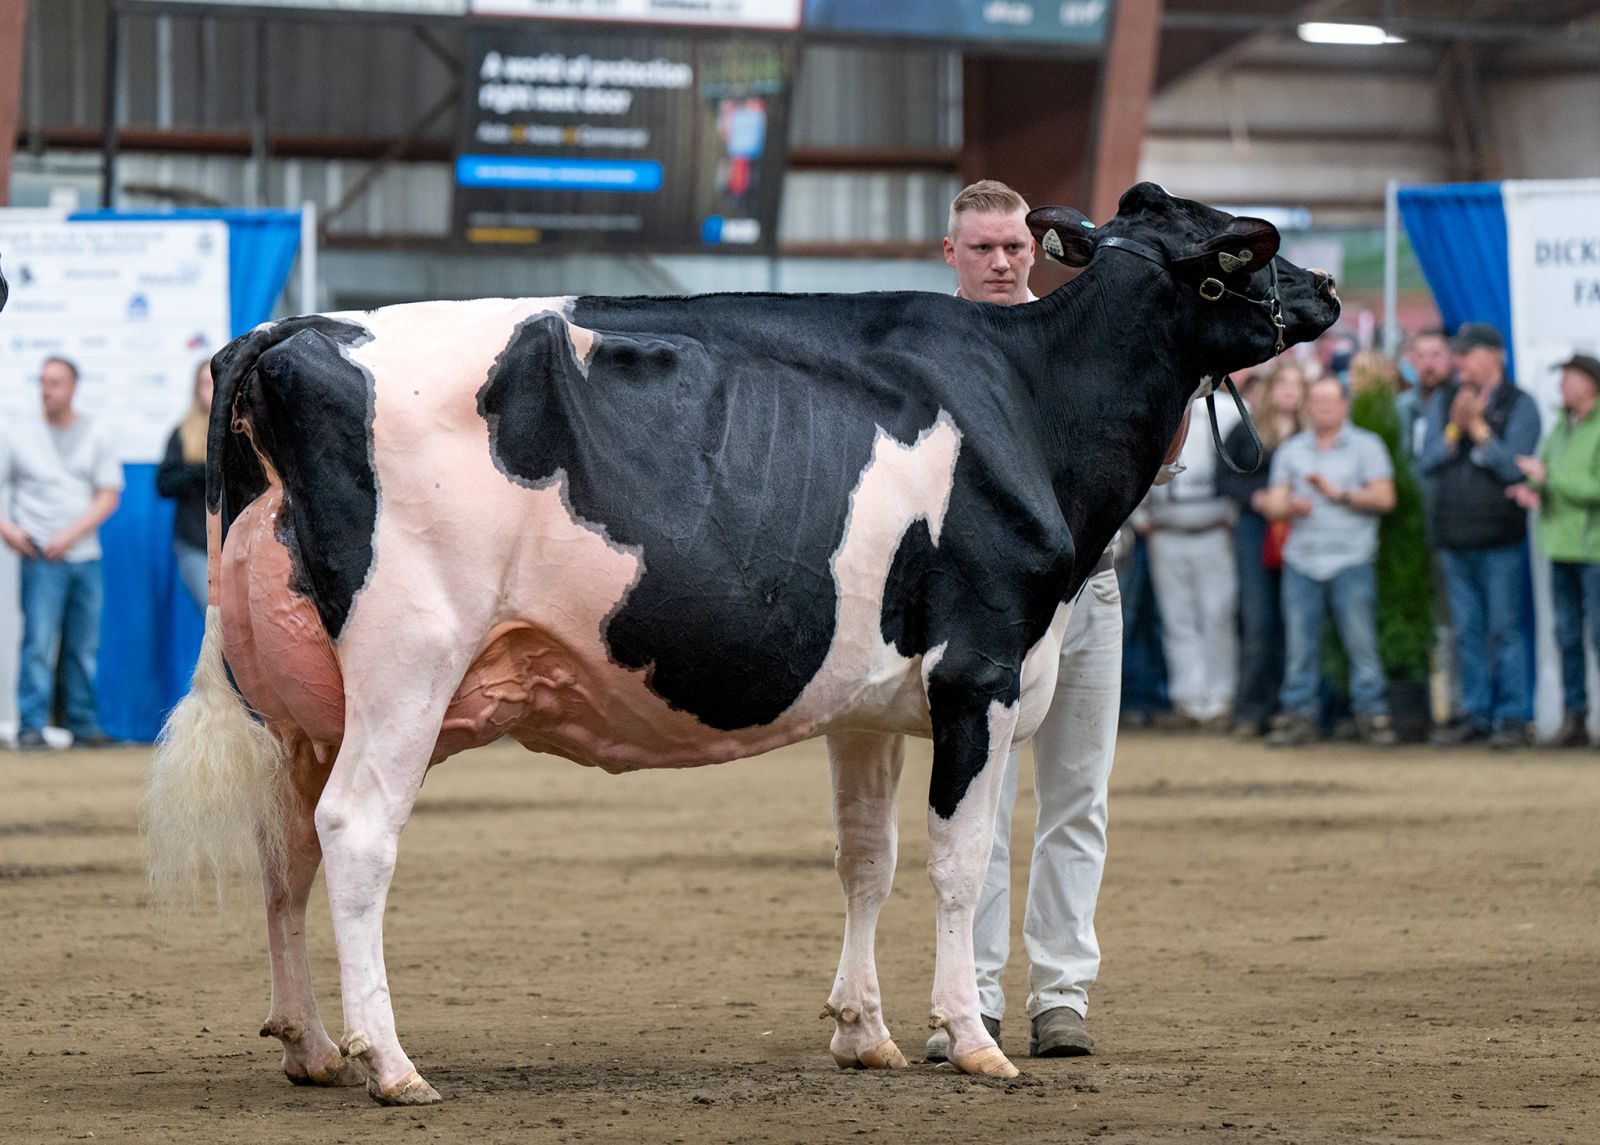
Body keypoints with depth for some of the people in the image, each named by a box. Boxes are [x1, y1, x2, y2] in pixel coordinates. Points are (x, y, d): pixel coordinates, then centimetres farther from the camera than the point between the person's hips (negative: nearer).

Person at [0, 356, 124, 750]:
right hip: (40, 556, -2)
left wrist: (71, 535, -10)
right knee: (38, 642, -11)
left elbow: (109, 496, 3)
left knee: (84, 647, 5)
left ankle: (83, 725, 13)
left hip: (85, 555, 2)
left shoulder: (97, 436, 8)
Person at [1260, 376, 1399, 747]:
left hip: (1351, 560, -3)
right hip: (1301, 560, 3)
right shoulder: (1290, 450, 16)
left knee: (1361, 641, -6)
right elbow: (1274, 503, 9)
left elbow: (1384, 497, 0)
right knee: (1299, 643, 0)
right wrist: (1291, 506, -13)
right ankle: (1298, 714, 6)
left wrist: (1340, 494, -8)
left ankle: (1372, 714, -1)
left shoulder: (1366, 446, 8)